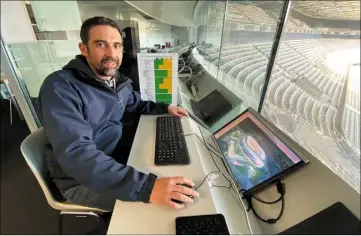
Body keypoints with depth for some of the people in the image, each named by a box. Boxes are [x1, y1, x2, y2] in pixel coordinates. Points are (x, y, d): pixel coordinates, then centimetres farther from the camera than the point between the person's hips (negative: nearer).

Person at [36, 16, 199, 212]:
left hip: (115, 156, 7)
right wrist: (146, 186, -46)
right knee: (151, 208, -16)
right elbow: (76, 155, -37)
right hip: (80, 179, -7)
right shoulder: (60, 86, -26)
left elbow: (136, 104, 20)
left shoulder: (120, 82, -1)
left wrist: (165, 108, 5)